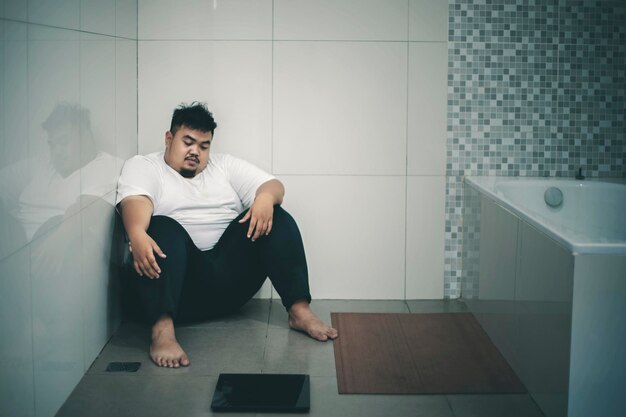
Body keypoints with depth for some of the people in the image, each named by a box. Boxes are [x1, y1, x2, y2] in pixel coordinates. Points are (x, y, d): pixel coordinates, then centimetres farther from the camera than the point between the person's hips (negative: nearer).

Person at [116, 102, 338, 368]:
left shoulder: (224, 165, 21)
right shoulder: (142, 166, 10)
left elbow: (273, 185, 9)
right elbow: (135, 201, -13)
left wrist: (265, 197, -17)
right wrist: (137, 235, -36)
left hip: (232, 276, 4)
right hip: (180, 278, -3)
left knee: (275, 217, -14)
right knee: (163, 228, -32)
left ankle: (299, 310, -22)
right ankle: (163, 329, -48)